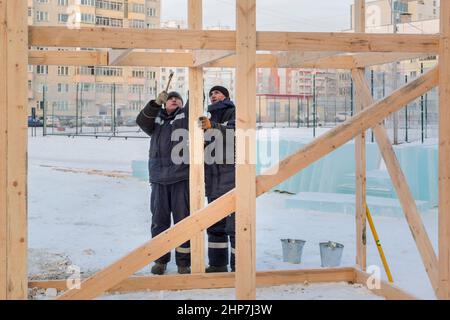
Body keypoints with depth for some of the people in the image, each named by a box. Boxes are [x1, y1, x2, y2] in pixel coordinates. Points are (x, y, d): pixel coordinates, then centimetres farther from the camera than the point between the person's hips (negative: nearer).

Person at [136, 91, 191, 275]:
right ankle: (161, 260, 19)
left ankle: (183, 262, 8)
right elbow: (142, 121, -2)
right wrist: (156, 103, -13)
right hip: (159, 178, 3)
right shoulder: (156, 119, 16)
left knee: (183, 220, 0)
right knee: (159, 220, 7)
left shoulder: (186, 115, 8)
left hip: (182, 177, -3)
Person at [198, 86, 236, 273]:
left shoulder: (234, 113, 1)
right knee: (214, 225, 11)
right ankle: (217, 264, 20)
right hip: (214, 181, 8)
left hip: (232, 178, -8)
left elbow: (235, 132, -19)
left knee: (234, 225, -10)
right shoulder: (210, 118, 25)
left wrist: (213, 127, -30)